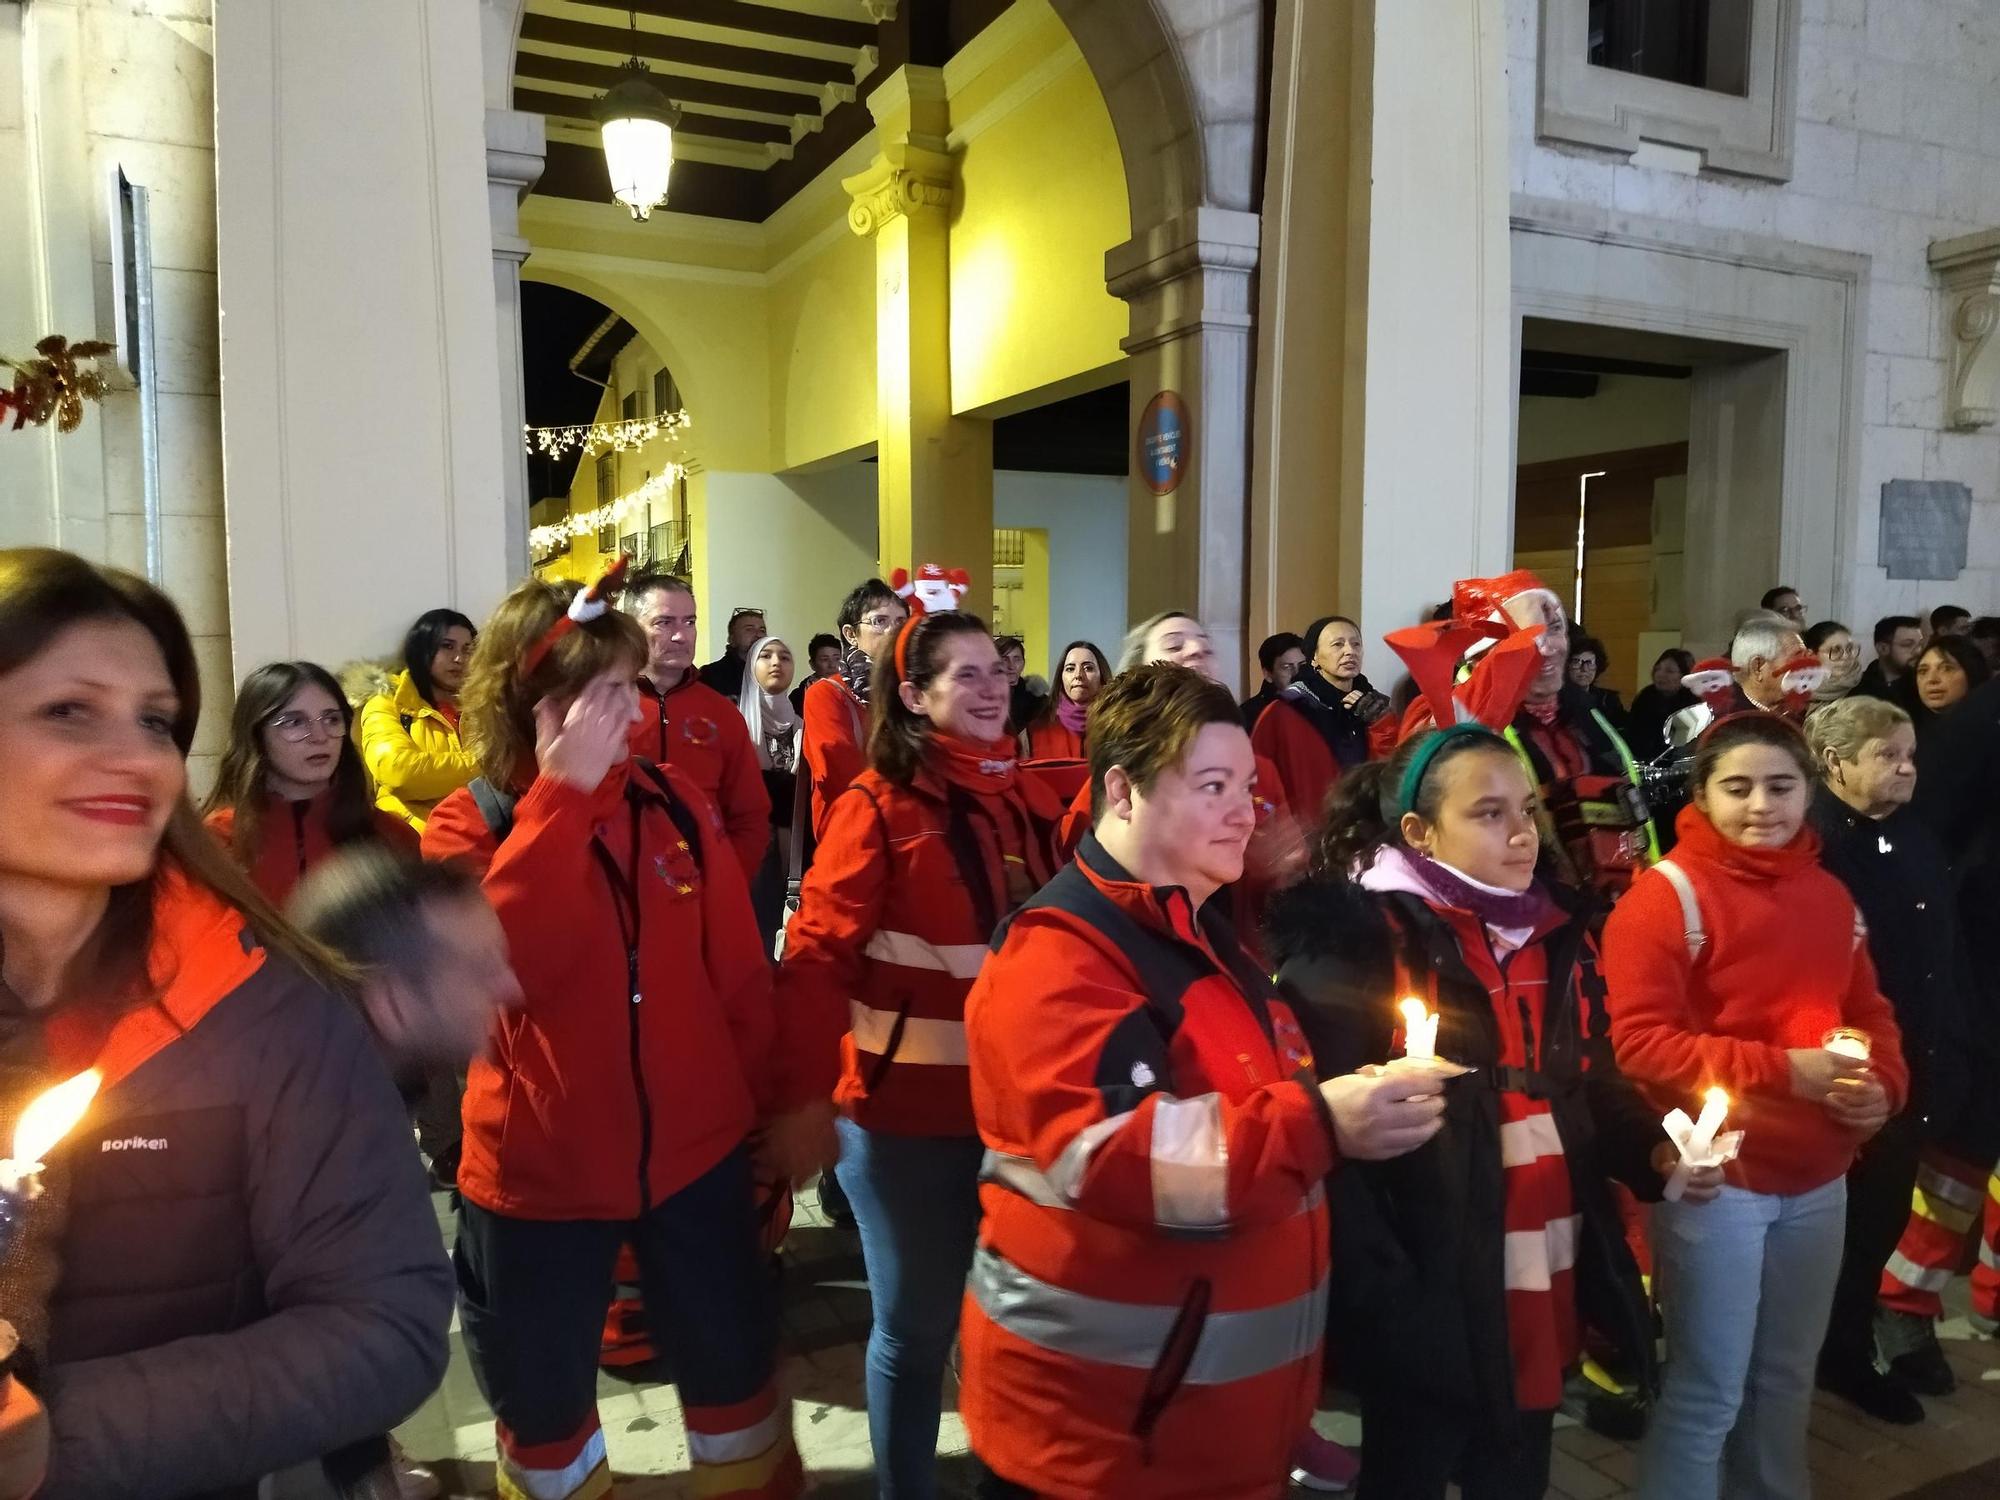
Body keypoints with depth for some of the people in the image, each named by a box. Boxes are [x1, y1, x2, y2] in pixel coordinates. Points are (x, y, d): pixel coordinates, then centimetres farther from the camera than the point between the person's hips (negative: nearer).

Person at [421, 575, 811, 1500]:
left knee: (735, 1369, 17)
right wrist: (562, 793, -27)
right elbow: (504, 963, -28)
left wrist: (784, 1095, 6)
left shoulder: (672, 799, -3)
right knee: (541, 1401, 18)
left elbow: (738, 963, 2)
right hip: (539, 1169, -1)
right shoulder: (467, 827, -9)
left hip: (694, 1149, 2)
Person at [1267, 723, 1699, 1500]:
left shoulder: (1557, 931, 7)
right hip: (1434, 1306, -6)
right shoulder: (1360, 945, -18)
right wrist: (1382, 1298, -24)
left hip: (1547, 1291, 7)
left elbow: (1592, 1086, 17)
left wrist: (1654, 1150, -1)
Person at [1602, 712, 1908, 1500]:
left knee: (1788, 1375, 21)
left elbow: (1869, 1011, 15)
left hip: (1817, 1179, 6)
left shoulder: (1831, 896, 6)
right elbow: (1639, 1042, -19)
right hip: (1717, 1178, -6)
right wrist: (1782, 1071, -24)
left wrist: (1883, 1082, -6)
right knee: (1708, 1389, 3)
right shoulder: (1667, 894, -14)